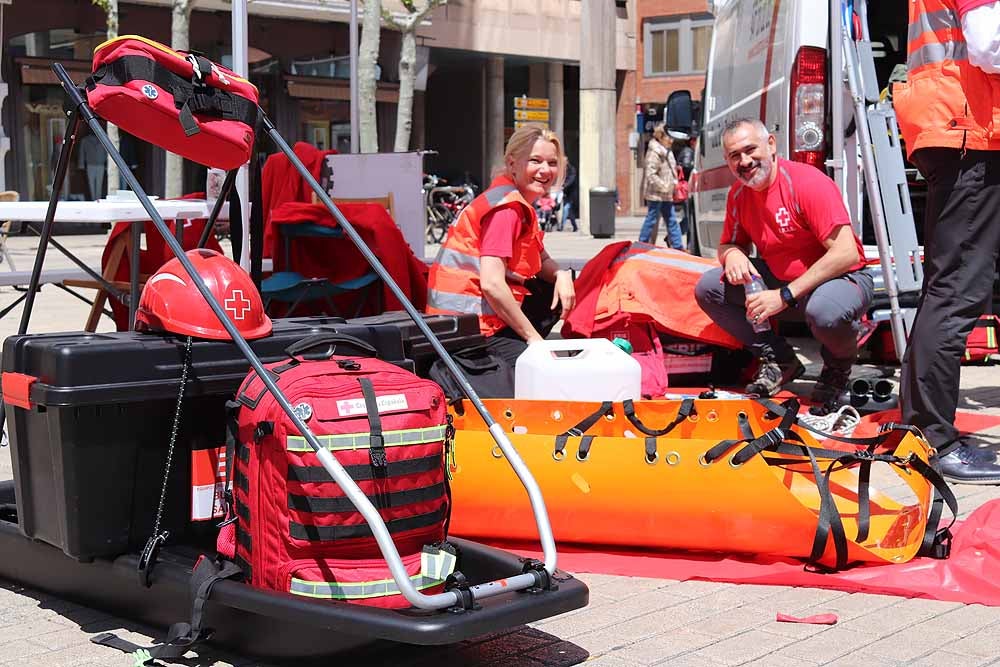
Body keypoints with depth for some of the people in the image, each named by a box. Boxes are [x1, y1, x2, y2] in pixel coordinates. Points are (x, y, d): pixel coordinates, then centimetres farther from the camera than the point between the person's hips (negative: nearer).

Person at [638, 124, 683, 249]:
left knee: (672, 221, 9)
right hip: (655, 193, -9)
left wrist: (674, 183, 13)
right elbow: (651, 175, -20)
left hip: (666, 195, 9)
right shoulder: (654, 153, -15)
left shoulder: (667, 152, 15)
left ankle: (678, 246, 13)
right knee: (652, 220, -4)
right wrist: (664, 186, -21)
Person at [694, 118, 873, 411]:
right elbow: (729, 243, 14)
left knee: (825, 310, -42)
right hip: (779, 277, 7)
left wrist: (785, 296, -32)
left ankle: (838, 368, -4)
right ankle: (779, 361, 1)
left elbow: (847, 254, -29)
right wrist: (732, 255, -15)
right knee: (708, 288, -7)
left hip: (842, 278, -7)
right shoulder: (739, 194, -1)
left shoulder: (808, 182, -23)